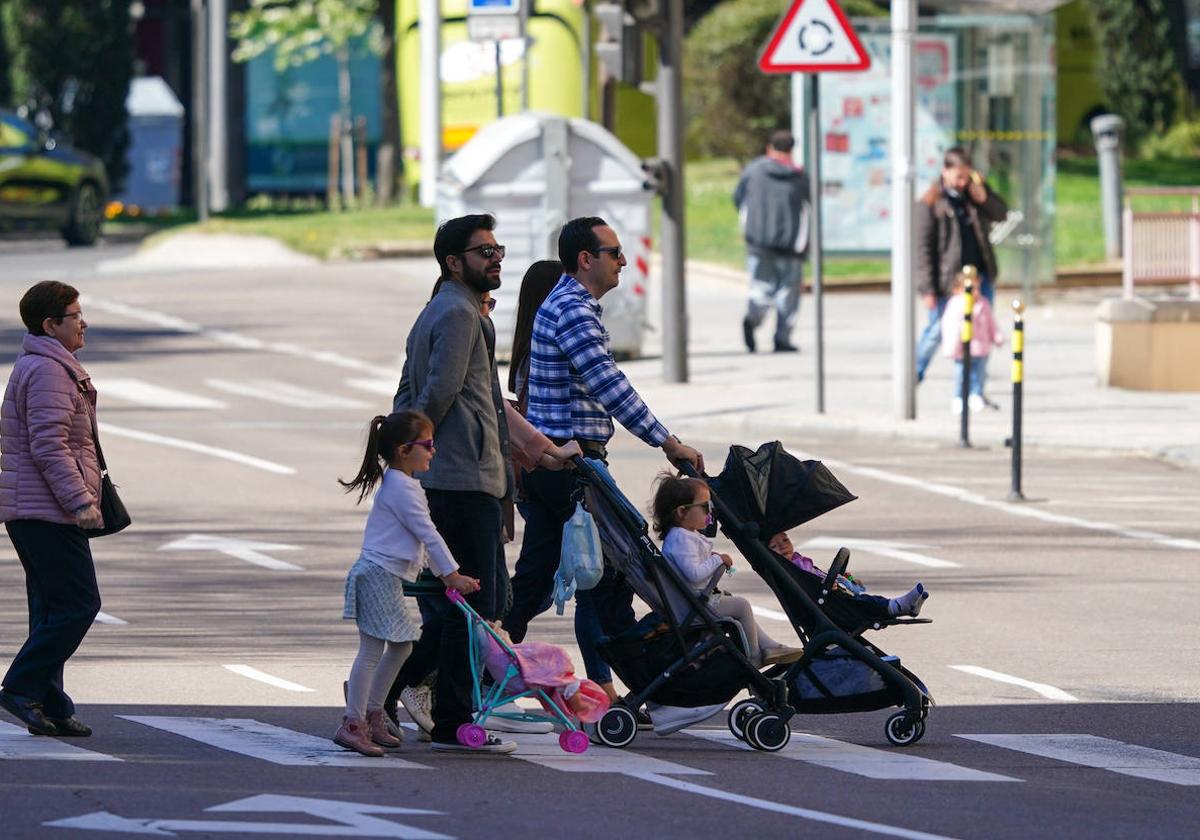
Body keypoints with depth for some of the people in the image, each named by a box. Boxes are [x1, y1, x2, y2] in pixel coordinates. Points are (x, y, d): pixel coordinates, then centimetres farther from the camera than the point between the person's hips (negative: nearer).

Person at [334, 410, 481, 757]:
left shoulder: (400, 483, 19)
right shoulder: (402, 488, -15)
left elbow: (421, 538, 24)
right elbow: (428, 534, -16)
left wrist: (445, 575, 24)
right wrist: (452, 574, -11)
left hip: (387, 578, 11)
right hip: (378, 575, -11)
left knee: (400, 646, 16)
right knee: (372, 649, -10)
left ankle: (372, 715, 23)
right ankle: (353, 724, -10)